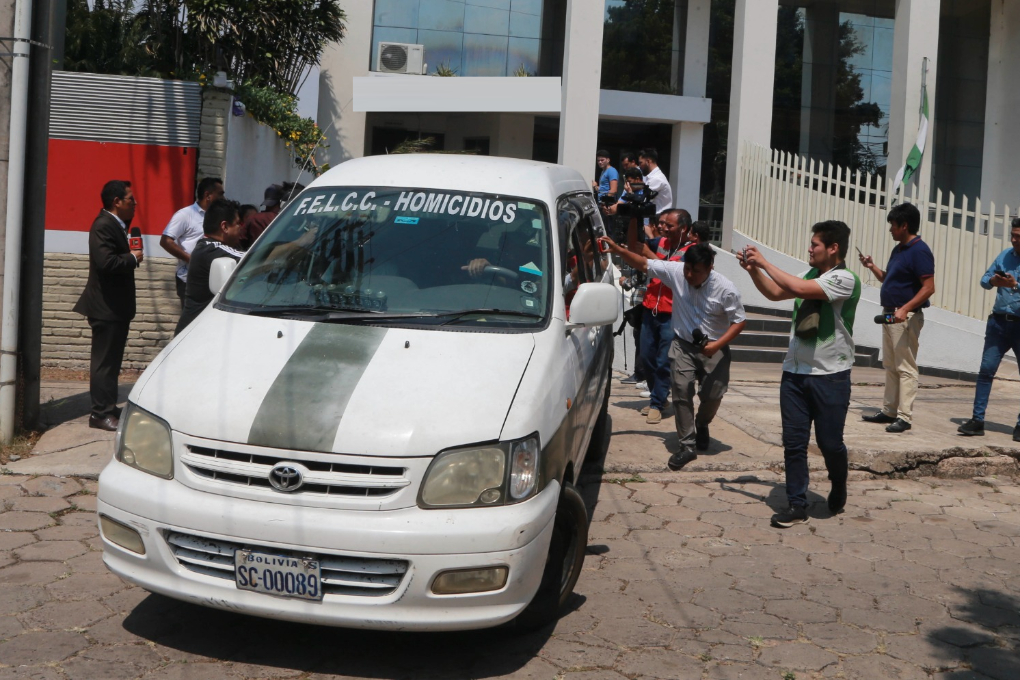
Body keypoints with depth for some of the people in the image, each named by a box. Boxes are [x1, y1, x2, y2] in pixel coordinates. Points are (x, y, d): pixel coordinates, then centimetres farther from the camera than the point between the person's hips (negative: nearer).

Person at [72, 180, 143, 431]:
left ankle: (108, 408, 24)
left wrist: (131, 256, -1)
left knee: (111, 360, 16)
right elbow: (106, 262, -30)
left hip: (116, 305, 10)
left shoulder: (115, 225, 13)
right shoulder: (103, 226, -18)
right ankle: (101, 413, 1)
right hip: (106, 306, -10)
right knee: (104, 361, -5)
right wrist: (133, 258, -16)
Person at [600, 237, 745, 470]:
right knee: (681, 389, -14)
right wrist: (617, 249, -19)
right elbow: (643, 263, -6)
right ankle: (687, 446, -8)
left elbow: (739, 321, -11)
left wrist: (717, 344, -23)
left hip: (713, 348, -1)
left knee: (713, 394, -5)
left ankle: (701, 425, 31)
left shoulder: (726, 289, -18)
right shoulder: (675, 272, -13)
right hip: (683, 344, 1)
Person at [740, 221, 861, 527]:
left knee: (830, 442, 3)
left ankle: (838, 491, 31)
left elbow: (799, 288, -26)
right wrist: (753, 269, 8)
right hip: (795, 372, 7)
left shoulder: (845, 280, -13)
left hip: (830, 376, -6)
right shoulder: (811, 275, 11)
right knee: (793, 442, 4)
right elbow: (775, 293, 23)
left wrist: (764, 262, -18)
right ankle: (797, 505, 11)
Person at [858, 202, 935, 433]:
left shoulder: (919, 251, -15)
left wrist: (905, 309, -29)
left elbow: (929, 287, -21)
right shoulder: (898, 249, 14)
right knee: (890, 366, 14)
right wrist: (872, 267, 8)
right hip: (890, 314, 10)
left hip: (906, 317, -10)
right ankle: (889, 411, 22)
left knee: (906, 367, -6)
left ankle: (904, 417, -3)